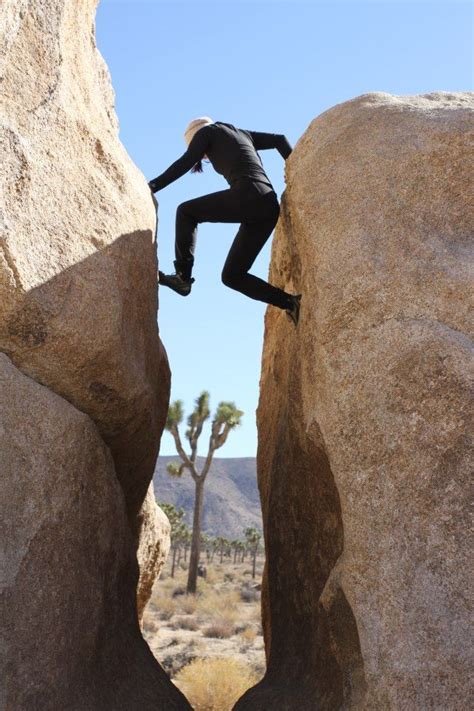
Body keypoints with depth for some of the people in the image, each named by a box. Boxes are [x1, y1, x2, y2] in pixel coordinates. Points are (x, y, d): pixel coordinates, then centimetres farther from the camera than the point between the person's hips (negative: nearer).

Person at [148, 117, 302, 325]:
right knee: (232, 275, 10)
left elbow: (185, 163, 5)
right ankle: (290, 302, -3)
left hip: (248, 195, -7)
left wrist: (153, 186, 7)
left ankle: (183, 276, -1)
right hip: (270, 208, 8)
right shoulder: (242, 134, 34)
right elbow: (279, 139, 32)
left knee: (186, 211, 12)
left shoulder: (207, 131, 15)